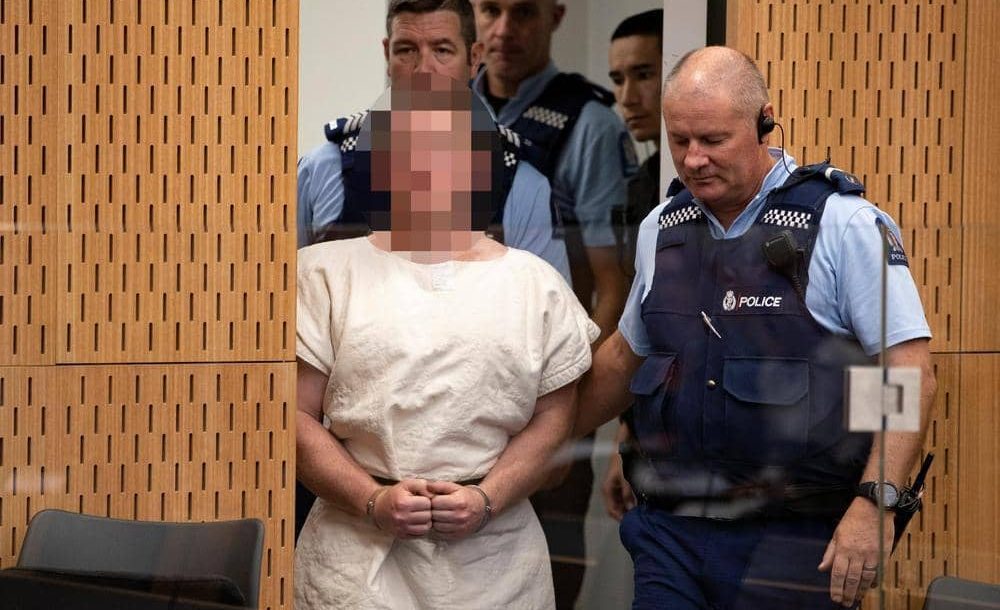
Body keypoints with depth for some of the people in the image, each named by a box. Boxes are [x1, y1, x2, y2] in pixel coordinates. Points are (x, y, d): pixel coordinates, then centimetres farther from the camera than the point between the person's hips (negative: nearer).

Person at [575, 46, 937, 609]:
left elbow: (912, 373, -12)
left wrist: (875, 502, -21)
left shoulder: (843, 225, -8)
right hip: (669, 531, 5)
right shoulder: (661, 229, 11)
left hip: (798, 541, -5)